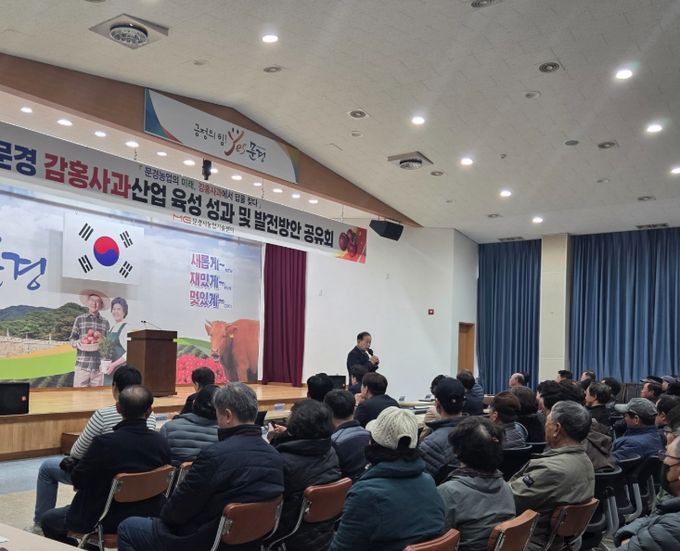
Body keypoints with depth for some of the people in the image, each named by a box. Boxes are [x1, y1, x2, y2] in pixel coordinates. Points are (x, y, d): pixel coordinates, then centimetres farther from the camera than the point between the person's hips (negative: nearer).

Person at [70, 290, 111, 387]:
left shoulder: (105, 322, 10)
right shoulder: (80, 319, 6)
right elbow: (72, 338, 8)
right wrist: (76, 343, -12)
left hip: (99, 366, 2)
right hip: (82, 365, -2)